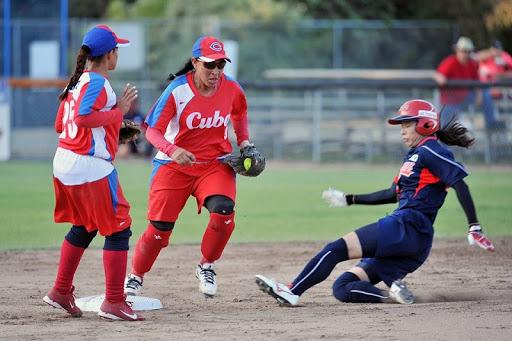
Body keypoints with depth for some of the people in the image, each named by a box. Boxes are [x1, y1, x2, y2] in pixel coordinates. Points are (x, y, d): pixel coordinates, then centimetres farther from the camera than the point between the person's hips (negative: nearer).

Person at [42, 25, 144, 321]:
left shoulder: (78, 81, 15)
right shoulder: (97, 83, -13)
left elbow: (60, 125, 21)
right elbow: (83, 118, -27)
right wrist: (119, 110, -17)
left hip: (65, 163, 10)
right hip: (91, 166, -10)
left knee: (83, 227, 23)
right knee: (118, 229, -4)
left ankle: (61, 292, 27)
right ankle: (114, 302, -6)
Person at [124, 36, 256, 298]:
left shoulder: (231, 89, -6)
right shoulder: (178, 90, -17)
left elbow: (239, 114, 18)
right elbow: (153, 130, -18)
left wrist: (244, 142, 3)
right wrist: (172, 150, -37)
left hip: (216, 163, 2)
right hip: (174, 165, -2)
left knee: (223, 211, -25)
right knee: (159, 227, -6)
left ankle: (206, 267, 0)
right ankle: (135, 277, 20)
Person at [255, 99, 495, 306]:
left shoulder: (430, 151, -5)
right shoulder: (414, 155, 25)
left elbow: (459, 184, -15)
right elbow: (394, 194, 33)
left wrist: (474, 228, -23)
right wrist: (349, 199, 33)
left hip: (407, 228, -10)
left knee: (337, 248, -16)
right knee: (343, 288, 3)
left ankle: (292, 292, -20)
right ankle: (393, 294, -13)